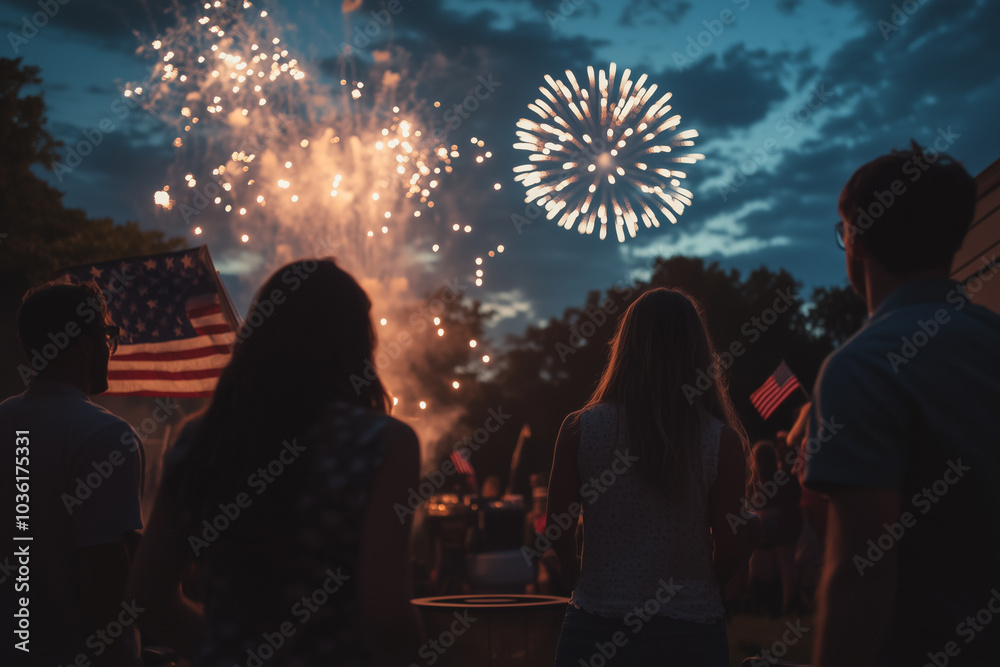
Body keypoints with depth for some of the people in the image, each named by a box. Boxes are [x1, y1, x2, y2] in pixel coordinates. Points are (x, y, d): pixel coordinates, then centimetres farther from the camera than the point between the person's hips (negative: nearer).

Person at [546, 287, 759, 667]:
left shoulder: (580, 429, -8)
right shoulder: (722, 442, -8)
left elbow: (557, 531, -1)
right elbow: (731, 552, -4)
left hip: (596, 627, 0)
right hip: (693, 628, 0)